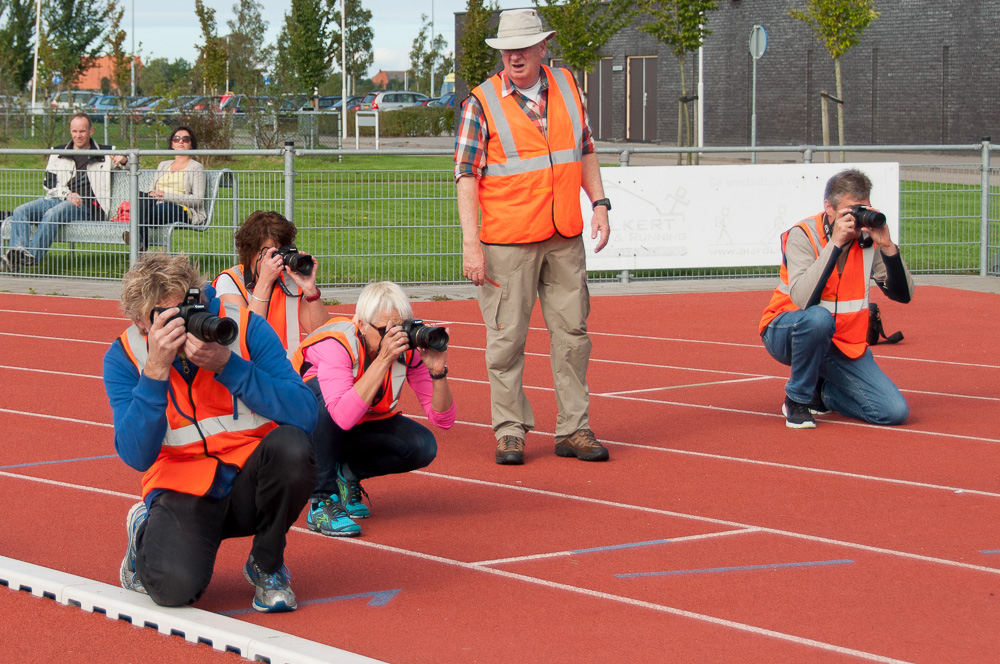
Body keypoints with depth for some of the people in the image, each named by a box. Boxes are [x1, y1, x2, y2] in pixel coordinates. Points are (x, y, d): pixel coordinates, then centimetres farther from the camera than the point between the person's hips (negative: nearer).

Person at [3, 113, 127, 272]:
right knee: (20, 211, -23)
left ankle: (33, 256, -46)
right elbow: (49, 183, 15)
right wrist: (66, 194, -6)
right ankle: (18, 252, -42)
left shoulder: (106, 154, 17)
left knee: (53, 213, -36)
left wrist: (123, 160, -5)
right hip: (57, 199, 4)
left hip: (86, 205, -4)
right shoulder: (58, 153, 24)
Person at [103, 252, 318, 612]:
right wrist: (156, 369, -28)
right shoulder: (124, 357, -6)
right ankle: (146, 532, 10)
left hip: (250, 484, 2)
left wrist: (227, 365, -27)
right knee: (174, 586, -31)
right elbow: (138, 456, -18)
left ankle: (267, 563, -3)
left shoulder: (245, 328, -9)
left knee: (291, 445, -32)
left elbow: (306, 416, -19)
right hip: (184, 491, -1)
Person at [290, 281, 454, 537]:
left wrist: (438, 370, -34)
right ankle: (322, 501, -25)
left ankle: (347, 474, 5)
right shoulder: (336, 343, -31)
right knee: (321, 391, -37)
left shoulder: (408, 349, -17)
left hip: (363, 426, 4)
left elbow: (443, 420, -17)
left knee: (422, 446, -21)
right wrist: (383, 360, -48)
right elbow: (343, 417, -46)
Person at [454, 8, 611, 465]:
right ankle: (510, 432, 6)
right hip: (508, 242, -4)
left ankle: (573, 430, 13)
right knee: (506, 338, -2)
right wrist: (471, 244, -14)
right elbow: (466, 174, -8)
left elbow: (585, 148, 18)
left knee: (572, 332, 6)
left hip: (565, 238, 4)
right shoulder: (482, 102, -5)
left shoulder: (566, 86, 8)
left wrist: (599, 204, 8)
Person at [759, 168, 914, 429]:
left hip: (845, 346, 4)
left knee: (894, 412, -11)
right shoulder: (803, 235, -16)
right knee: (818, 318, -40)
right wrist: (835, 243, -33)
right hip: (786, 334, -4)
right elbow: (803, 300, -31)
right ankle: (797, 399, -14)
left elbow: (903, 295, -5)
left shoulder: (868, 239, -3)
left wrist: (887, 247, -19)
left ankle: (821, 390, 17)